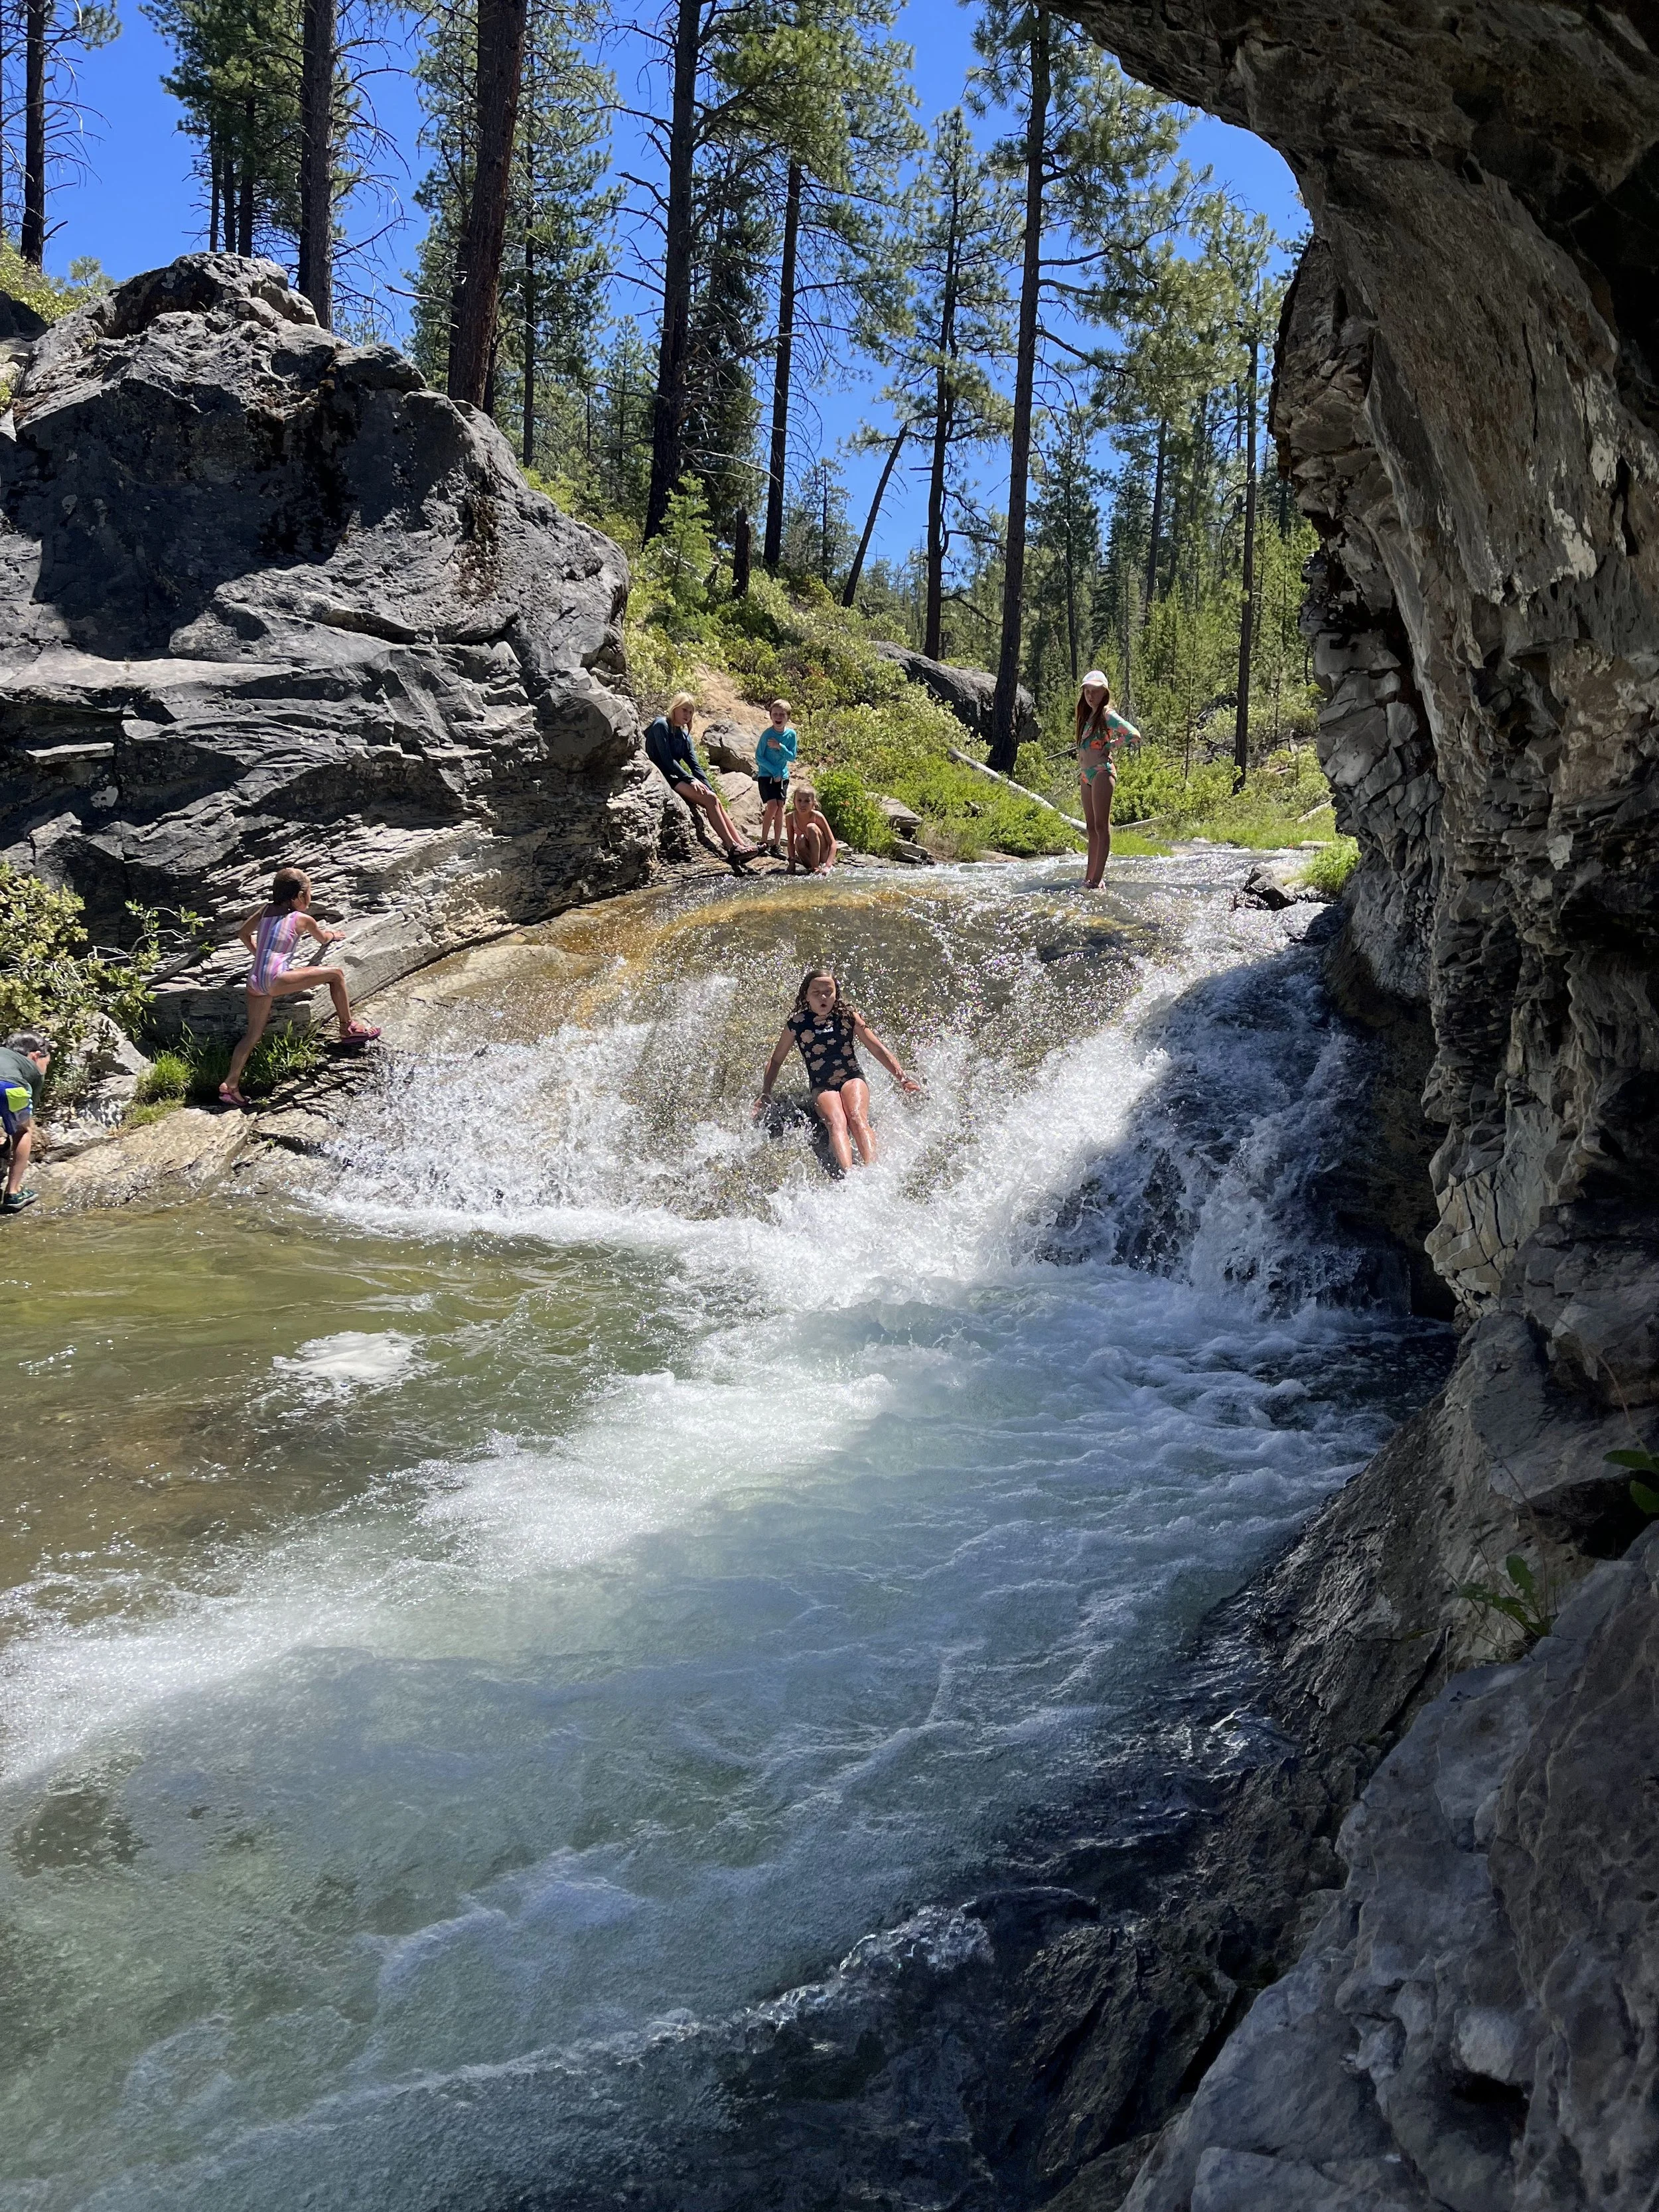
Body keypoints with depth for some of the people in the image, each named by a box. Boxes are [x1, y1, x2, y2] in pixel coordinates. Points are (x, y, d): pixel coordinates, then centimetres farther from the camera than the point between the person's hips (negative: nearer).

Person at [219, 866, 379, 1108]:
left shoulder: (266, 911, 19)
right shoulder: (303, 919, 5)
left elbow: (243, 933, 31)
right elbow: (324, 939, 25)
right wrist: (333, 935, 47)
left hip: (255, 981, 7)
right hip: (275, 979, -7)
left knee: (253, 1034, 11)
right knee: (336, 974, 1)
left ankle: (230, 1085, 6)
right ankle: (348, 1028, 6)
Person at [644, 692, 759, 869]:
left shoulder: (684, 734, 18)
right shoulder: (661, 725, -6)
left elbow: (694, 764, 13)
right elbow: (667, 760, -14)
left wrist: (709, 788, 0)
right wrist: (691, 780, -18)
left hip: (676, 778, 8)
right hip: (663, 779, -8)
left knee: (714, 800, -14)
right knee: (710, 800, -23)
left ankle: (740, 846, -25)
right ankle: (732, 848, -27)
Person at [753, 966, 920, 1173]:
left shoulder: (848, 1016, 7)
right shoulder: (796, 1024, 6)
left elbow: (878, 1049, 9)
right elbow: (776, 1060, 18)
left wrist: (902, 1077, 2)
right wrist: (765, 1093, 10)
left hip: (852, 1079, 1)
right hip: (822, 1087, -1)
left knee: (857, 1119, -32)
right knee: (836, 1123, -33)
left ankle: (872, 1170, -55)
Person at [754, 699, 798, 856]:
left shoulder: (791, 735, -1)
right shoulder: (767, 734, -11)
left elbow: (792, 757, -2)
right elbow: (759, 757, -10)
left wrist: (780, 747, -18)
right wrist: (774, 771, -15)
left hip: (782, 776, 4)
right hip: (766, 775, -4)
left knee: (780, 808, 1)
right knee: (772, 806, -15)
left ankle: (776, 845, 6)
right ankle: (764, 841, -5)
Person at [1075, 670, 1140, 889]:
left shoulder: (1107, 715, -8)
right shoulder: (1088, 716, 17)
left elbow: (1134, 735, -17)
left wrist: (1112, 746, -9)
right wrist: (1081, 767, 11)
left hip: (1102, 772, -9)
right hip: (1086, 775, 9)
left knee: (1101, 826, -10)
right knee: (1092, 828, 10)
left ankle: (1097, 879, -14)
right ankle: (1090, 877, 14)